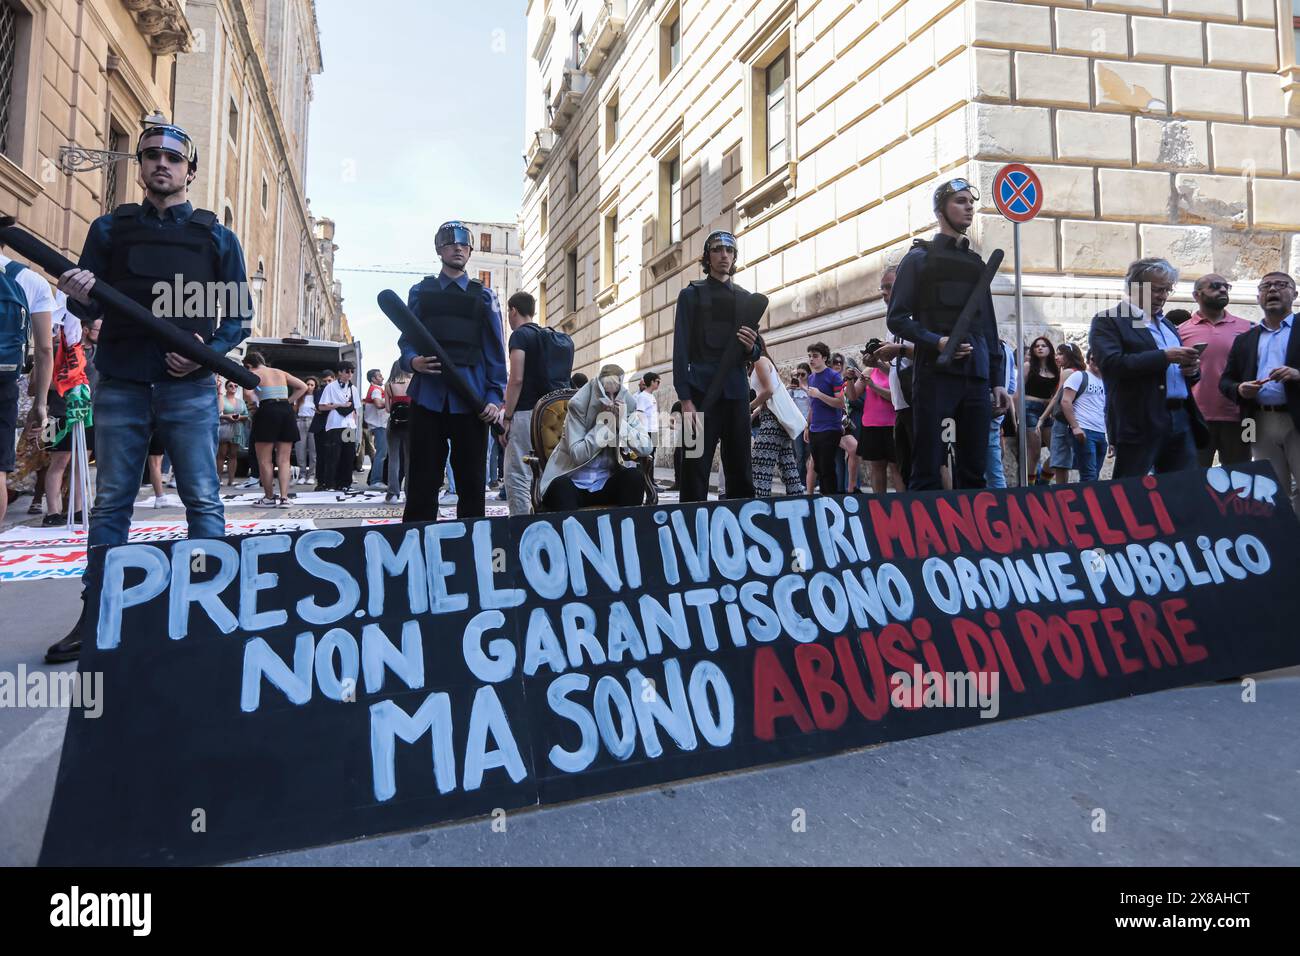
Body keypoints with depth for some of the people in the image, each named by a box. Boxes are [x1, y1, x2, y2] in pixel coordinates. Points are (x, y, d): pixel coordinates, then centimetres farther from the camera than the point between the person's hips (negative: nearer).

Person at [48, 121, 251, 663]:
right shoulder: (109, 229, 12)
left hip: (189, 389, -2)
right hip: (120, 387, 2)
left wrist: (210, 350, -11)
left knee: (203, 502, -2)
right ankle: (97, 615, 15)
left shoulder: (216, 237, 9)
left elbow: (240, 315, 6)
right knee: (110, 503, 7)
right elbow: (88, 309, 8)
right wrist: (80, 296, -15)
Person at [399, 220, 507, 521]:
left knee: (472, 484, 4)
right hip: (428, 396, 0)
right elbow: (406, 339, 12)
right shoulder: (420, 291, 14)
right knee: (422, 483, 1)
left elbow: (495, 351, 7)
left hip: (471, 399, 0)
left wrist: (495, 398, -4)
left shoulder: (484, 296, 12)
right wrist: (412, 361, -12)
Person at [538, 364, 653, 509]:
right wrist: (602, 422, -20)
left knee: (634, 476, -25)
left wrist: (622, 422, -19)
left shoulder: (628, 407, 0)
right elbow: (577, 454, -18)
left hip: (607, 483, 3)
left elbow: (646, 448, -11)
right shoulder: (579, 406, -8)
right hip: (576, 483, -3)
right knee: (561, 486, -35)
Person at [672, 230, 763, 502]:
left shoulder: (745, 298, 18)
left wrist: (751, 347, -6)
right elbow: (681, 349, -1)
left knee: (741, 475, 3)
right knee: (695, 473, -8)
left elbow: (755, 354, 20)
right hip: (702, 393, -4)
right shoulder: (691, 294, 8)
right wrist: (685, 399, -12)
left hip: (737, 393, 4)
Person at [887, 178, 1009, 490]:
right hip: (935, 374, -5)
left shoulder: (977, 264, 21)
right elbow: (897, 319, -2)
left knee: (974, 470, 5)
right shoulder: (919, 258, 6)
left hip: (976, 377, 6)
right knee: (927, 470, -7)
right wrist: (936, 342, -17)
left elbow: (989, 328, 21)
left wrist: (997, 380, 13)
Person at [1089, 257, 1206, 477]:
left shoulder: (1166, 324, 23)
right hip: (1139, 423, -7)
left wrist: (1191, 370, 4)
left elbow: (1178, 373, 27)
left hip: (1181, 419, 7)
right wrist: (1165, 356, -17)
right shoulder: (1108, 321, -1)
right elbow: (1112, 364, -18)